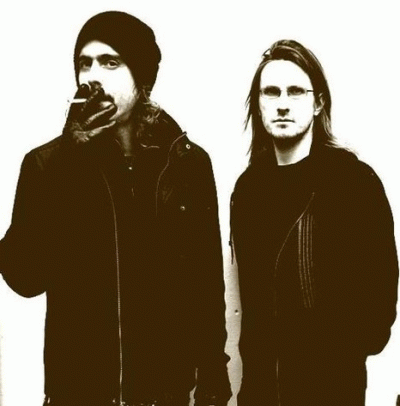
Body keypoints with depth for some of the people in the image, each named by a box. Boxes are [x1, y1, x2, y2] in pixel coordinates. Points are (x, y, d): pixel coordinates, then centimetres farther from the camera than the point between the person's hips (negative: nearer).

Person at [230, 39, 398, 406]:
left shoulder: (356, 180, -13)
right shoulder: (248, 187, 2)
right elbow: (250, 289, 8)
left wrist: (341, 354, -10)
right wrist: (254, 354, 2)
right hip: (260, 376, 4)